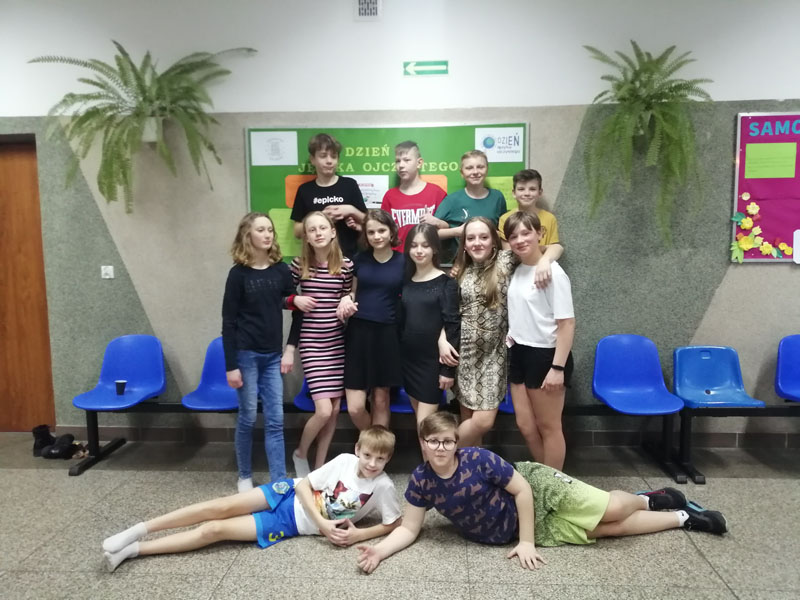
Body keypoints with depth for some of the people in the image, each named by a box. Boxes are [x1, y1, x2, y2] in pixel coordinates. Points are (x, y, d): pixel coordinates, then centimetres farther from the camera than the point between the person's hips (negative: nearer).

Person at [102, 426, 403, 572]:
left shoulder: (383, 487, -12)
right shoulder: (344, 461, -9)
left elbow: (394, 524, -7)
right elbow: (304, 485, -7)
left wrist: (358, 535, -20)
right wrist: (323, 523, -19)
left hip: (291, 524, -1)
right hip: (290, 496, 1)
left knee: (215, 530, -11)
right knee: (224, 506, -19)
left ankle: (133, 549, -4)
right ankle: (139, 530, -5)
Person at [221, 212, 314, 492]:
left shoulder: (281, 269, 2)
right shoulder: (238, 274, -7)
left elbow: (289, 300, 19)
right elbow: (229, 322, -7)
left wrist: (293, 300, -6)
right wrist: (231, 365, -10)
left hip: (273, 355, 3)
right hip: (246, 354, -3)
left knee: (275, 421, 3)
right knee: (247, 418, 6)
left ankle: (280, 482, 8)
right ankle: (245, 476, 25)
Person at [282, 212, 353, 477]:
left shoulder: (346, 265, -2)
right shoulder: (298, 265, -5)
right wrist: (289, 349, -1)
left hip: (338, 342, 3)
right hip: (311, 343, -3)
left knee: (335, 409, 7)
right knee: (323, 409, -11)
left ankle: (320, 466, 25)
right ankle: (300, 454, 19)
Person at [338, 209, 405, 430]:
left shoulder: (403, 262, -1)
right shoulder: (359, 259, 4)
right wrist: (346, 299, -5)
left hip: (387, 334, -1)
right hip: (358, 331, 1)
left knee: (381, 400, 9)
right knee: (355, 407, -1)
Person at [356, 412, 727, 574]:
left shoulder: (478, 460, -27)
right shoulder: (420, 481, -14)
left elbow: (523, 489, -21)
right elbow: (409, 528, -9)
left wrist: (526, 542, -20)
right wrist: (379, 551, -27)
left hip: (538, 490, -3)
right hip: (526, 532, 3)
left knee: (612, 510, -15)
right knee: (608, 530, 4)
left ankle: (650, 499, 22)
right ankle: (681, 518, 25)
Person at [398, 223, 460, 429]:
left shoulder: (445, 283, -7)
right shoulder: (406, 282, 8)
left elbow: (452, 325, -11)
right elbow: (402, 322, 10)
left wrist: (448, 368, -13)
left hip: (434, 359, -5)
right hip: (408, 358, 5)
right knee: (422, 422, 13)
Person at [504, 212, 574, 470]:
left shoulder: (553, 272, -15)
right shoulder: (516, 271, 6)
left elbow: (567, 323, -18)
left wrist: (558, 367, -21)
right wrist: (512, 335, 6)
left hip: (545, 355, -7)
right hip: (519, 353, 8)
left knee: (548, 427, 7)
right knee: (525, 426, 14)